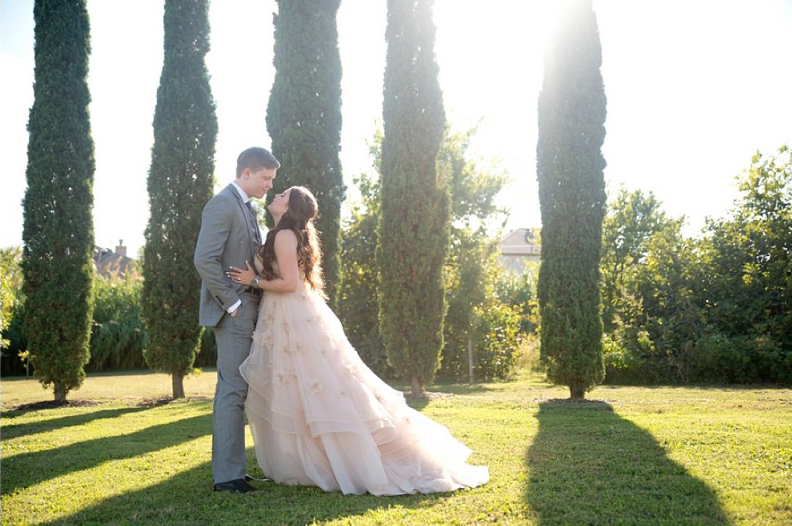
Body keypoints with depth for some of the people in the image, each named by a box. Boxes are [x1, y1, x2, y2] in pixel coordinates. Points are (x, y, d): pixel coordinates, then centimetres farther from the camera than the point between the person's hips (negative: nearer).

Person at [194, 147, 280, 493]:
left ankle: (230, 469, 17)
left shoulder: (245, 207, 19)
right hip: (233, 311, -9)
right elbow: (204, 260, -20)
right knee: (233, 390, -7)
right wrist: (232, 302, -18)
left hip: (247, 311, 9)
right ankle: (227, 474, -1)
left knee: (235, 390, 10)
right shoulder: (222, 205, -11)